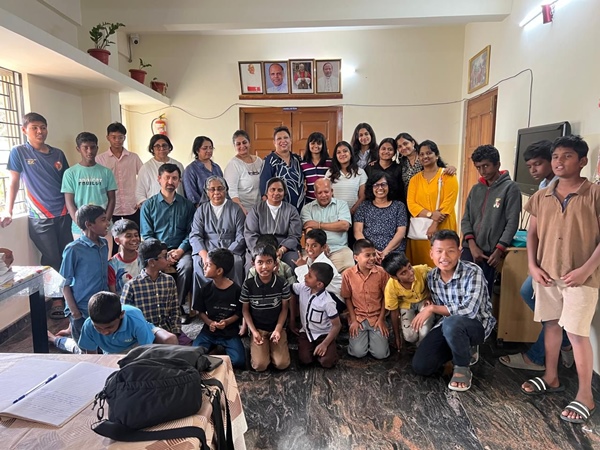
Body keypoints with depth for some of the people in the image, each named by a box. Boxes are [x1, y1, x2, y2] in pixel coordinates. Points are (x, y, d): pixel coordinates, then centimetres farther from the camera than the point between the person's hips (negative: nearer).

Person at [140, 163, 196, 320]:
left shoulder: (187, 205, 12)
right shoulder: (148, 205, 10)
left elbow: (191, 232, 5)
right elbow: (147, 235, 3)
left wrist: (180, 250, -12)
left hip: (180, 250, 1)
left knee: (186, 266, -31)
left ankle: (179, 305, -13)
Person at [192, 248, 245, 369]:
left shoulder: (236, 289, -12)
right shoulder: (206, 288, -4)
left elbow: (239, 313, -3)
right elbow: (201, 311, 4)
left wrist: (226, 322, -20)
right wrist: (209, 322, -15)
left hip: (230, 333, -2)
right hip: (209, 331, 2)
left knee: (239, 361, -20)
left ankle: (222, 349, 7)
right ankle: (215, 347, 8)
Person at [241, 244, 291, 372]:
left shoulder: (282, 284, -11)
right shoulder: (248, 285, -13)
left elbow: (284, 308, -2)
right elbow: (245, 310, -3)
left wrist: (278, 329, -13)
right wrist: (253, 331, -11)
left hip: (277, 327, 1)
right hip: (257, 329, 0)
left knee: (282, 364, -12)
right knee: (260, 365, -14)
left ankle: (271, 347, 19)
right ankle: (256, 348, 18)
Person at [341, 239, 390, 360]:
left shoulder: (382, 272, -9)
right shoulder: (348, 274, -11)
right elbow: (347, 298, 0)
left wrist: (381, 319, -4)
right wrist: (353, 320, -5)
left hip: (377, 318, 1)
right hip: (358, 318, 0)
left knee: (380, 353, -10)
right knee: (358, 352, -13)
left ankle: (373, 335, 22)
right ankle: (363, 335, 20)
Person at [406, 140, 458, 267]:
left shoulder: (448, 176, 2)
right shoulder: (415, 179, 12)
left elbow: (448, 203, -7)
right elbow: (411, 203, 1)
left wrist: (435, 224, -17)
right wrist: (430, 214, -14)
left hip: (442, 228, -3)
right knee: (420, 266, 4)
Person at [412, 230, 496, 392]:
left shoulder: (473, 272, -23)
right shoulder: (431, 277, -4)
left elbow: (469, 310, -34)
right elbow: (441, 309, 8)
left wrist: (432, 308, -29)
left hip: (477, 324, -6)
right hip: (449, 325, 6)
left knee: (451, 324, -41)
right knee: (420, 366, -5)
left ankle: (462, 368, -10)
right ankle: (465, 349, 20)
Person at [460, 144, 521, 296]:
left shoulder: (510, 188, -2)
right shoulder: (475, 189, 14)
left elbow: (512, 223, -8)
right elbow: (466, 219, 9)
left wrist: (499, 250, -14)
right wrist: (472, 245, -5)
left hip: (490, 251, -4)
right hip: (469, 249, 4)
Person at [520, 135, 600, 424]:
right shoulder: (541, 197, 7)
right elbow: (532, 234, 11)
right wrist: (533, 265, 0)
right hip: (547, 273, 5)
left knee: (576, 332, -4)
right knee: (551, 324, 16)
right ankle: (551, 378, 32)